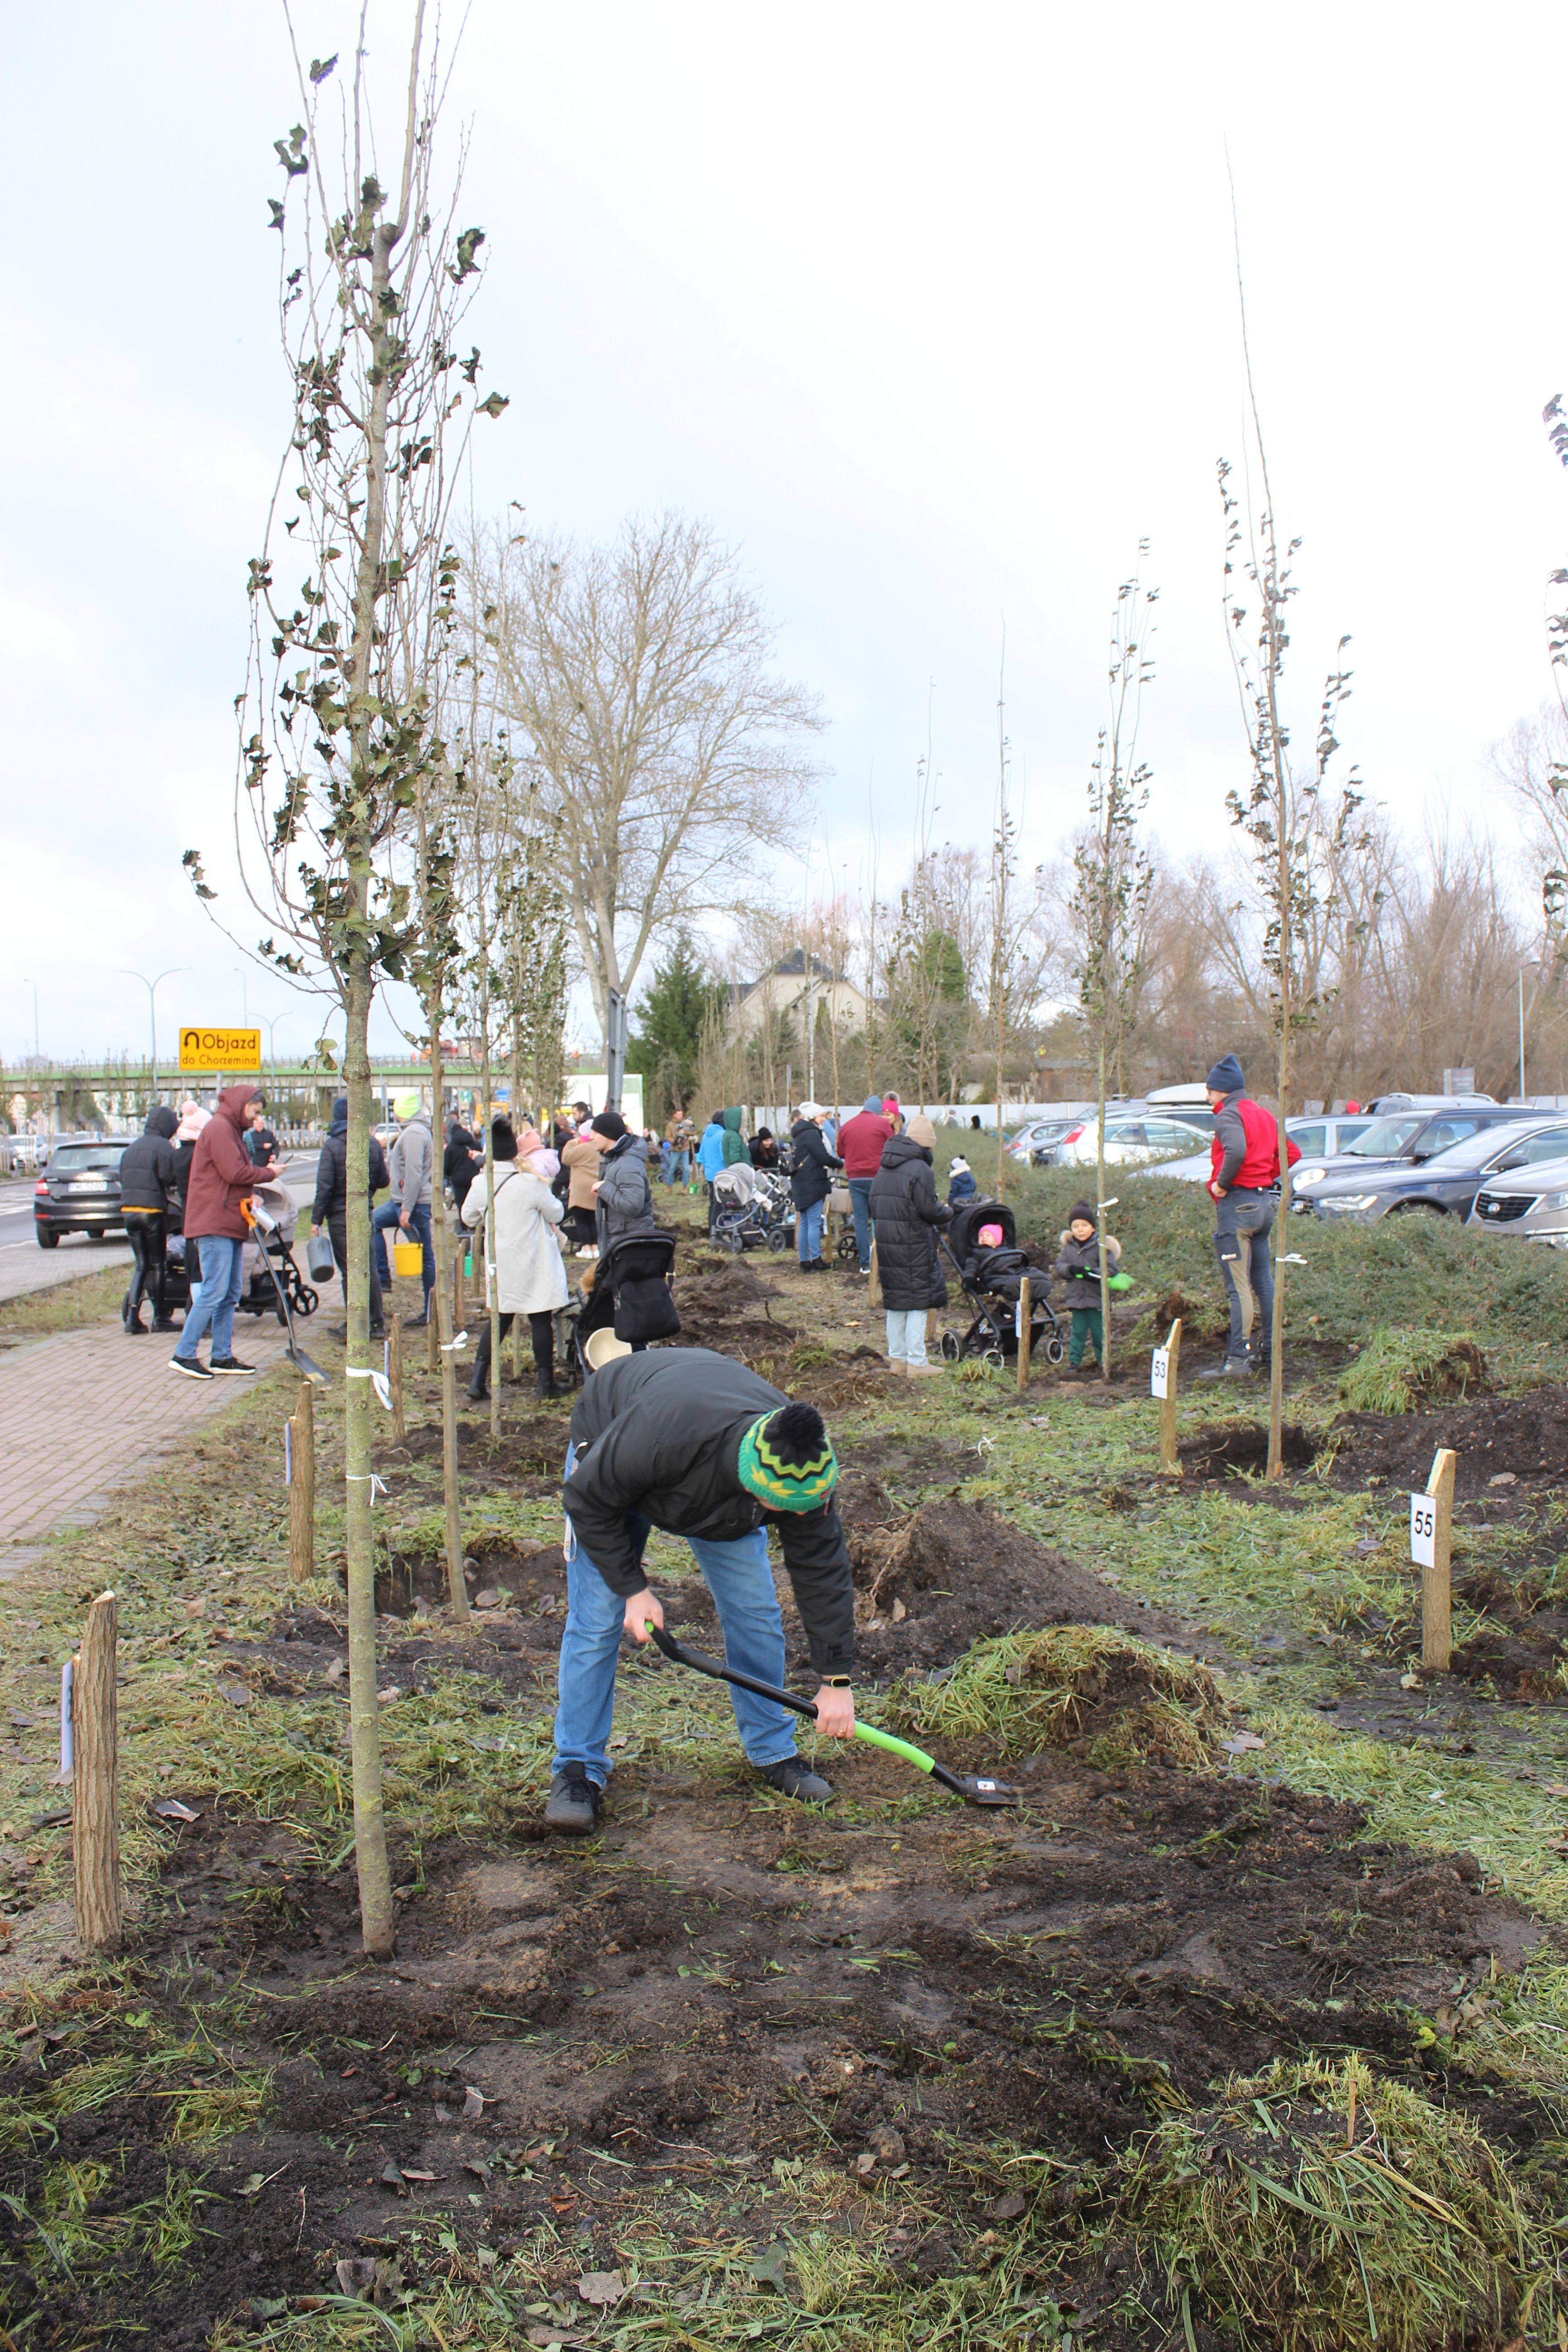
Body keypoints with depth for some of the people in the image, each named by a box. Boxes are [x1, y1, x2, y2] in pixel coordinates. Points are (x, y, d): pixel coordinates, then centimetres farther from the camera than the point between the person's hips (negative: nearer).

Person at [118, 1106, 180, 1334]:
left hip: (128, 1210, 6)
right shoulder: (163, 1147, -9)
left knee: (142, 1264, 12)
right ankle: (160, 1317, 11)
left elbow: (123, 1179, 16)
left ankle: (132, 1314, -3)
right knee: (157, 1264, 5)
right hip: (152, 1210, -6)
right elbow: (169, 1178, -18)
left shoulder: (131, 1148, 15)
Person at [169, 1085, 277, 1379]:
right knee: (214, 1292, -12)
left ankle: (223, 1356, 15)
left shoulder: (231, 1131, 24)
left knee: (230, 1294, 11)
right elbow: (235, 1173, -18)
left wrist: (251, 1197, 3)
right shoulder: (219, 1128, -10)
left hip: (230, 1223, 11)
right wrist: (268, 1173, -4)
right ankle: (184, 1355, -9)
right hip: (215, 1223, -11)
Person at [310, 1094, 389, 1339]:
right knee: (370, 1268, 12)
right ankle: (378, 1323, 15)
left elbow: (324, 1187, -14)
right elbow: (383, 1181, 10)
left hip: (340, 1217, -4)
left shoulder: (332, 1146, -10)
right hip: (365, 1214, 4)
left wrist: (316, 1220, -10)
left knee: (349, 1272, -2)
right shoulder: (373, 1144, 3)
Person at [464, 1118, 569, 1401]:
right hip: (533, 1264, -4)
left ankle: (478, 1378, 10)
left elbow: (468, 1218, 9)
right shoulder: (532, 1183, -18)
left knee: (499, 1318, 15)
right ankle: (545, 1382, 11)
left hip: (500, 1264, 4)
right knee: (540, 1320, 6)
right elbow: (557, 1213, -6)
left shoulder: (480, 1185, -7)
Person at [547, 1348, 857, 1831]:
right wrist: (632, 1588, -27)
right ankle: (577, 1770, 3)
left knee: (756, 1613, -3)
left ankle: (773, 1753, 14)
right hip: (606, 1454, -3)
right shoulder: (662, 1433, -49)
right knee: (595, 1620, -10)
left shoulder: (804, 1468, -34)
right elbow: (590, 1500, -29)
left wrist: (835, 1681, -18)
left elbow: (823, 1568, -21)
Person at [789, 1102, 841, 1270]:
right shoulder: (811, 1134, -12)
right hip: (812, 1184, -9)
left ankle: (804, 1262, 11)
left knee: (804, 1223, 9)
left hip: (800, 1185, 9)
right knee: (814, 1222, -7)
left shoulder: (798, 1134, 18)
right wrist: (841, 1164, 0)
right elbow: (824, 1158, -16)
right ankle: (816, 1261, -8)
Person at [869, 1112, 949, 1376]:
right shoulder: (920, 1170, -14)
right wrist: (948, 1212, 4)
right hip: (914, 1247, -8)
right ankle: (916, 1363, 0)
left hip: (886, 1245, 8)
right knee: (918, 1303, -1)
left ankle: (897, 1357, 21)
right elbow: (930, 1211, -15)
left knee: (895, 1303, 15)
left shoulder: (884, 1170, 11)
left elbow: (874, 1207, 15)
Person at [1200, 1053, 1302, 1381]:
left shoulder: (1228, 1115, -11)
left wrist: (1222, 1183, -18)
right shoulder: (1264, 1115, 17)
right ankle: (1267, 1351, 23)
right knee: (1263, 1282, 16)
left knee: (1238, 1287, -10)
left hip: (1237, 1203, -9)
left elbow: (1236, 1151, -30)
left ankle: (1237, 1360, -11)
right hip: (1264, 1201, 9)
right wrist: (1266, 1175, 16)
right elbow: (1292, 1152, 19)